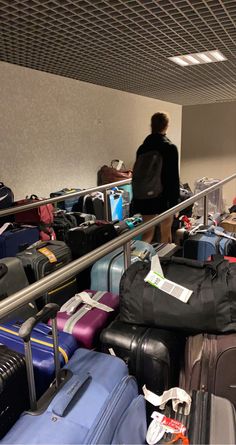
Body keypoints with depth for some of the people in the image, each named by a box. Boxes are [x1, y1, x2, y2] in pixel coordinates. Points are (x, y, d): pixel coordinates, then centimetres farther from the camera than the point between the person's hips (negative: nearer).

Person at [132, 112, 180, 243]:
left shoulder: (142, 147, 3)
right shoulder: (170, 147, -10)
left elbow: (138, 173, 8)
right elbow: (174, 177, -13)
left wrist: (139, 197, 15)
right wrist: (175, 200, -6)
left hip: (144, 198, 4)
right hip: (164, 197, -4)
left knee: (148, 233, 14)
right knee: (166, 234, 11)